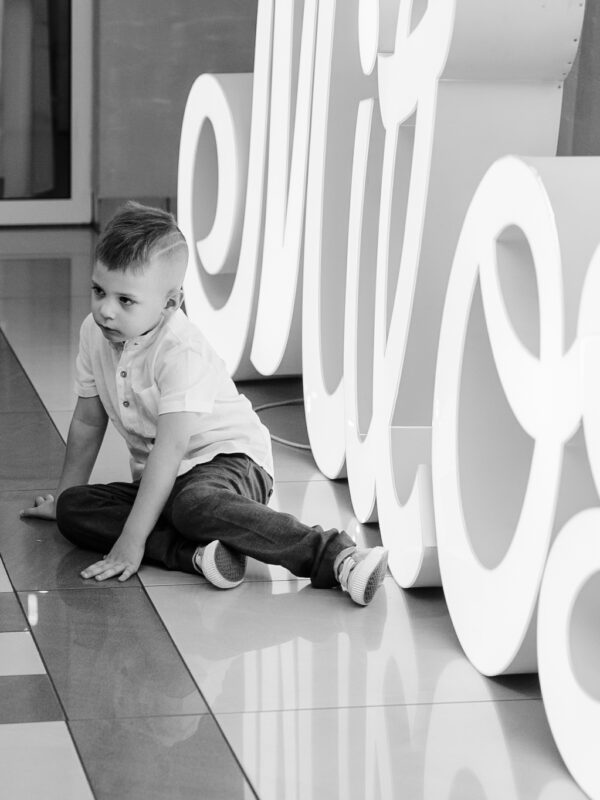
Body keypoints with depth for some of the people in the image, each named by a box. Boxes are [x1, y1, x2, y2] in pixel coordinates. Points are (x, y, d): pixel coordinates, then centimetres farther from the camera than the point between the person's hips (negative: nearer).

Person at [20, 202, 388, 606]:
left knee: (195, 505, -41)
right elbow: (88, 421, 15)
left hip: (229, 459, -8)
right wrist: (64, 496, 22)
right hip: (161, 479, 8)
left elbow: (170, 449, -29)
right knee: (73, 508, -15)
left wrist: (132, 541, -32)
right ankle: (195, 554, -33)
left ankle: (334, 555, -44)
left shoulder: (182, 352, -23)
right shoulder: (95, 334, 0)